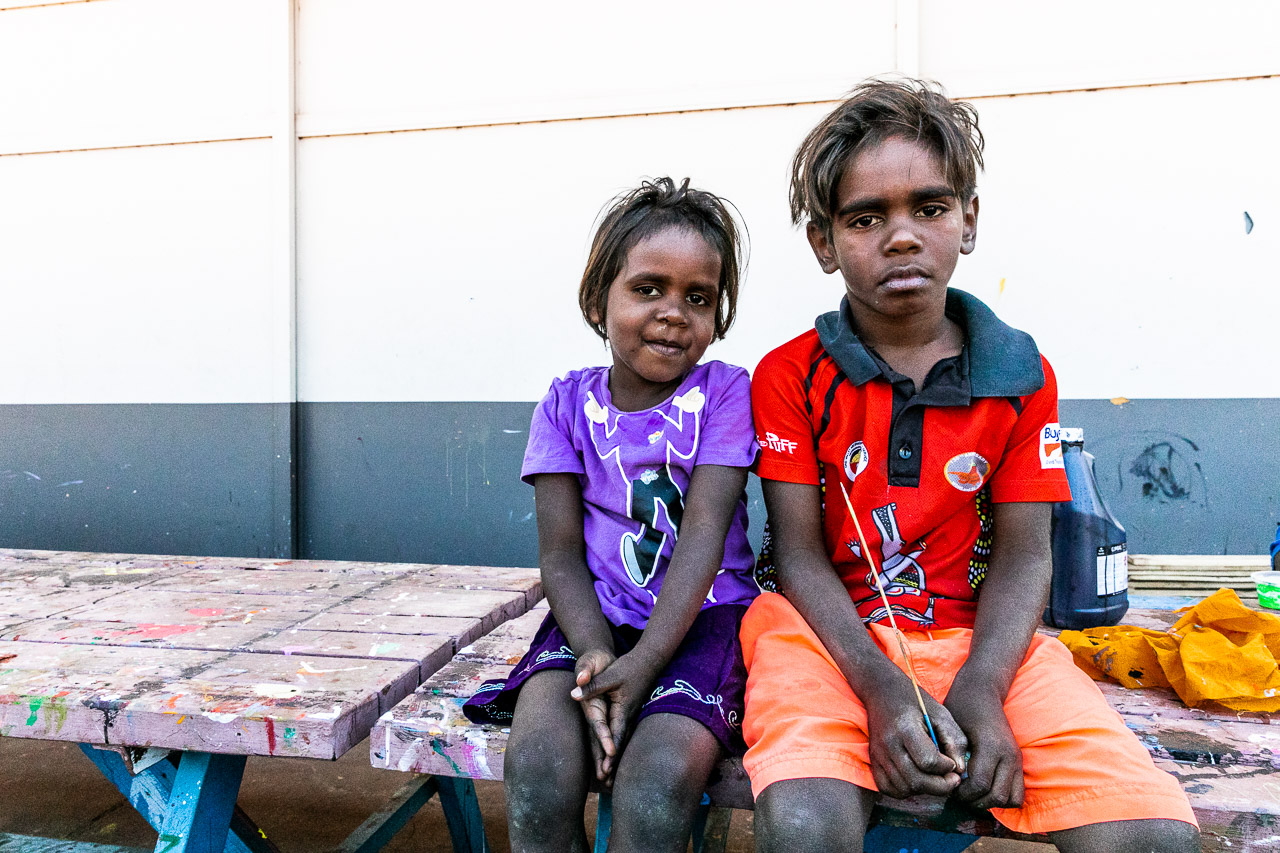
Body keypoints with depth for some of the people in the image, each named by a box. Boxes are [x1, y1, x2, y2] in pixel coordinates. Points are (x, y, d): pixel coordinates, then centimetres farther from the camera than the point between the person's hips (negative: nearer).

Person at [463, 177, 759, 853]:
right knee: (538, 764, -26)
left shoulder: (723, 393, -1)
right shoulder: (567, 403, 4)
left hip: (703, 614, -1)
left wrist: (643, 662, -22)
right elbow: (560, 554, -1)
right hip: (596, 618, 2)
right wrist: (595, 653, -20)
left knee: (656, 781, -28)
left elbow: (703, 536, -11)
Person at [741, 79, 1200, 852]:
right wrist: (882, 690, -20)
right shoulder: (789, 376, 0)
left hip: (977, 636, 3)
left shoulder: (1022, 375, 6)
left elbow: (1024, 554, 2)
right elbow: (799, 552, -5)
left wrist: (979, 694, -15)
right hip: (832, 633, -2)